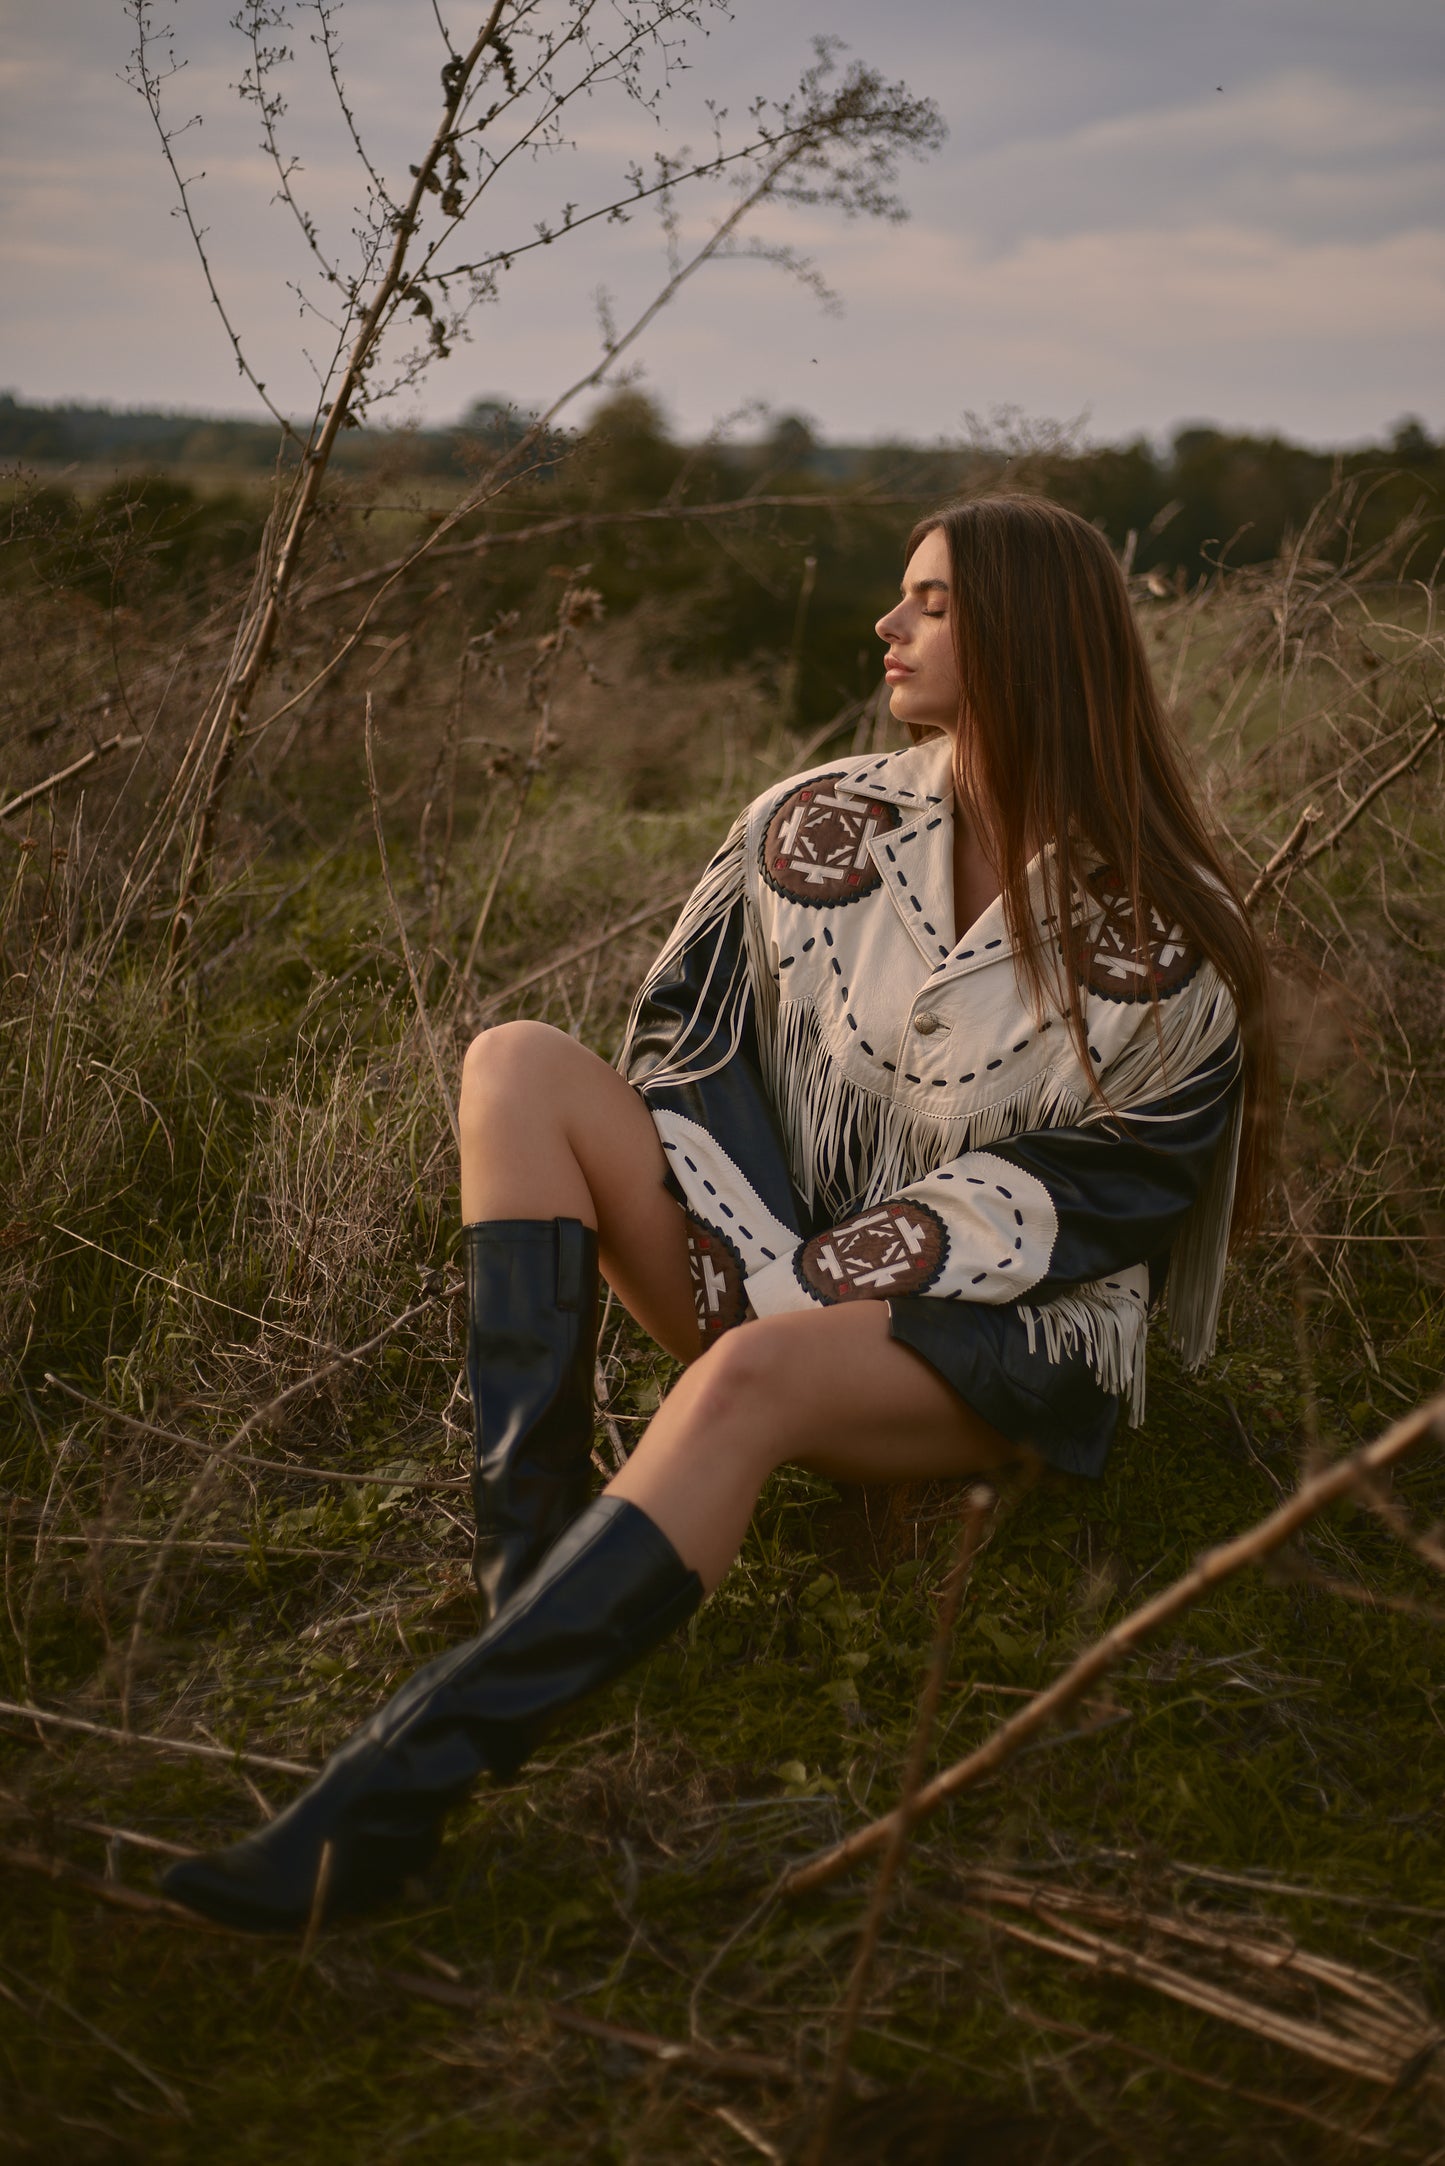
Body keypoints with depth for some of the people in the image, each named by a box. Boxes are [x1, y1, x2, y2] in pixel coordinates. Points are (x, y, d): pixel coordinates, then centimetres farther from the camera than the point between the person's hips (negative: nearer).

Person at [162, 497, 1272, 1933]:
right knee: (519, 1067, -17)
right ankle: (529, 1564, -31)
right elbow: (690, 1050, 6)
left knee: (750, 1378, -40)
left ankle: (398, 1780, -47)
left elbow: (1092, 1189, -9)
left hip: (1001, 1337, -5)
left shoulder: (1156, 931, -8)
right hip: (788, 1282, 5)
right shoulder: (821, 827, 4)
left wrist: (819, 1294, -16)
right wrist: (760, 1264, -10)